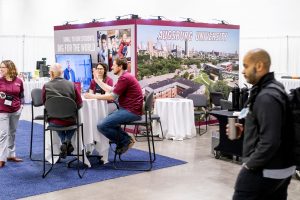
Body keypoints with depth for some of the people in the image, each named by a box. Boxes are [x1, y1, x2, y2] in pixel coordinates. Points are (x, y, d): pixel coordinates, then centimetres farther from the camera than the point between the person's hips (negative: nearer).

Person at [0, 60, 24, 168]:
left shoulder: (19, 81, -1)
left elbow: (22, 95, 11)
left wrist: (21, 105, 3)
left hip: (16, 111, 3)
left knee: (12, 133, 14)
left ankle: (11, 154, 25)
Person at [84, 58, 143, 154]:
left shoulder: (124, 78, -15)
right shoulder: (125, 77, 20)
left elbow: (112, 96, -18)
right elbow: (111, 90, 23)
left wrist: (94, 96, -10)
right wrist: (97, 80, 23)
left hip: (131, 111, -11)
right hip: (127, 109, 11)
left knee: (101, 125, -18)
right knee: (105, 117, 24)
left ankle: (125, 141, -1)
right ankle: (126, 139, 15)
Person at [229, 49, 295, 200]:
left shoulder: (266, 97, -22)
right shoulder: (275, 88, 9)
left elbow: (269, 142, -26)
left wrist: (249, 164, -16)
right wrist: (245, 129, 8)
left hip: (264, 171, -10)